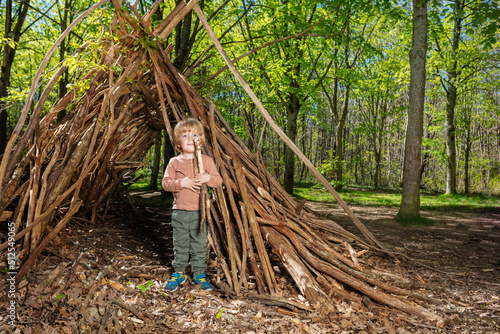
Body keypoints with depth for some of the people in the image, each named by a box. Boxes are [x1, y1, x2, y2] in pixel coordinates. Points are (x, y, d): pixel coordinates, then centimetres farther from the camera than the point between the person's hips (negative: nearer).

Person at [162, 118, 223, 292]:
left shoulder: (206, 160, 3)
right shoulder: (174, 162, 3)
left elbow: (218, 181, 2)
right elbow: (165, 182, -3)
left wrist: (208, 178, -19)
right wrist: (182, 183, -18)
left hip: (199, 212, 0)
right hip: (179, 211, 1)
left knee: (199, 245, 7)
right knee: (180, 245, 10)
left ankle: (199, 274, 22)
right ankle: (178, 273, 26)